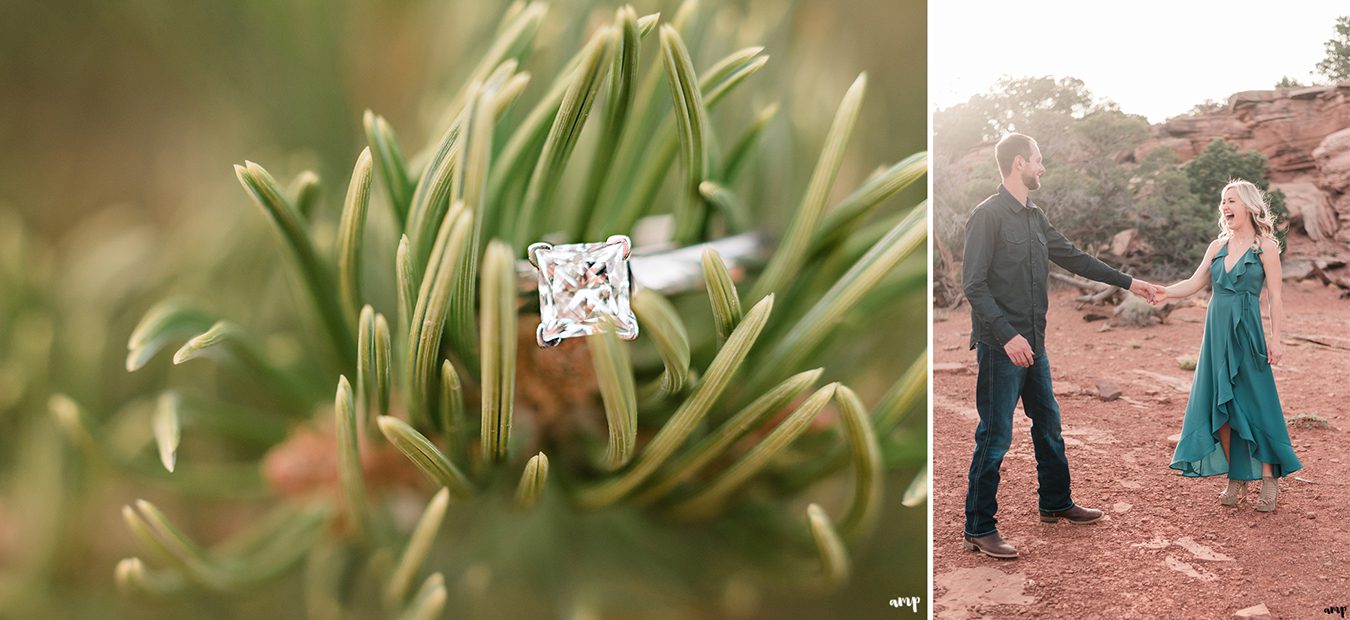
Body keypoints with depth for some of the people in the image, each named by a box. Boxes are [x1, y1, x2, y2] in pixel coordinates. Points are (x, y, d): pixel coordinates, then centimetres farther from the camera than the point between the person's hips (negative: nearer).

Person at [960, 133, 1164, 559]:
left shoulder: (1033, 217, 12)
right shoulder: (988, 216, -14)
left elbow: (1073, 258, 22)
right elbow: (974, 285, -18)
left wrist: (1127, 283, 24)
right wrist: (1007, 336, -24)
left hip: (1032, 344, 9)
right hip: (1001, 346, -9)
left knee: (1048, 424, 19)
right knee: (995, 436, -5)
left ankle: (1056, 504, 36)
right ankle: (979, 528, 3)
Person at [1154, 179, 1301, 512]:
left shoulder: (1265, 247, -3)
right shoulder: (1217, 246, 11)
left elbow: (1275, 296, -4)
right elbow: (1194, 283, 7)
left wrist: (1275, 337, -10)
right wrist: (1164, 293, -11)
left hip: (1247, 333, -5)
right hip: (1217, 332, 5)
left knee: (1256, 403, -4)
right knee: (1220, 405, 3)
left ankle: (1269, 481, 6)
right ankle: (1236, 479, 13)